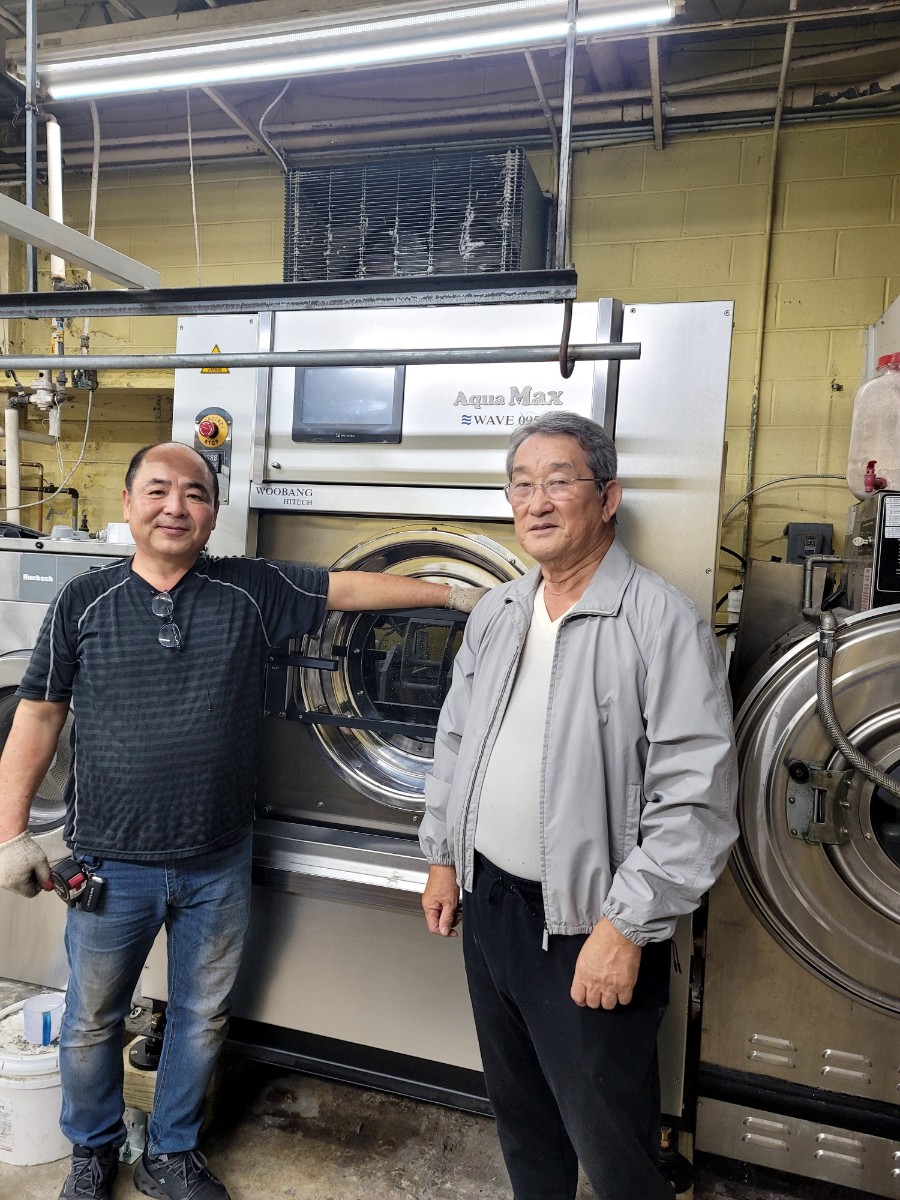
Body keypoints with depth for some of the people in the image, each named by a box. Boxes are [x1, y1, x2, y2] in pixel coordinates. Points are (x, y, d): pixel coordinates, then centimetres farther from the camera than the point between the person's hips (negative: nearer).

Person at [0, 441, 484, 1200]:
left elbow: (349, 587, -1)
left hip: (218, 863, 1)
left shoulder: (251, 591, -5)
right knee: (93, 1022, 19)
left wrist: (455, 594, -2)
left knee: (202, 1018, 18)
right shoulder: (84, 602, -6)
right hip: (113, 862, 0)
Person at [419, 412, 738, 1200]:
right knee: (518, 1107, 26)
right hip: (489, 900, 7)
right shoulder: (496, 613, 4)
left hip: (587, 925, -6)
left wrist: (625, 929, -20)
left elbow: (694, 801, -20)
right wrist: (443, 856, 11)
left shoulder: (662, 623, -18)